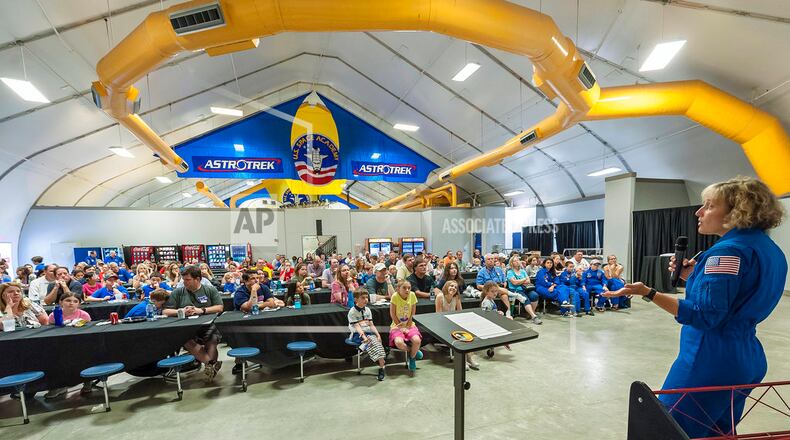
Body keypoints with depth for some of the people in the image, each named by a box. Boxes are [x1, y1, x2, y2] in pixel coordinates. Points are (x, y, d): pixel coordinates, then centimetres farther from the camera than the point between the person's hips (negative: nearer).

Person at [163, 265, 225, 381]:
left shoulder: (210, 290, 11)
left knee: (212, 340, -33)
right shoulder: (177, 292, 14)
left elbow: (220, 307, 3)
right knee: (187, 342, -33)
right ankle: (212, 362, -32)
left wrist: (201, 310, -10)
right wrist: (181, 311, -8)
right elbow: (166, 311, 11)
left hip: (208, 326, -1)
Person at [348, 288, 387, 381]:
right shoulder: (352, 312, -4)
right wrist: (364, 337, -28)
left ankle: (381, 368, -24)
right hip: (358, 335, -4)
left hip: (369, 333, 4)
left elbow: (371, 325, 10)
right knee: (371, 342, -33)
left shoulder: (367, 310, 13)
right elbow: (357, 326, -14)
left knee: (377, 341, -27)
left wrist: (378, 334, -5)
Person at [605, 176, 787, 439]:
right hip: (747, 358, 10)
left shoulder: (729, 250, -20)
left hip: (711, 360, -10)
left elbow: (704, 315, -27)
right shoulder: (771, 250, 9)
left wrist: (647, 293, -33)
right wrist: (695, 276, 10)